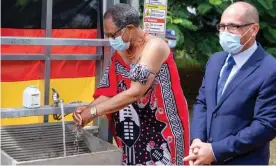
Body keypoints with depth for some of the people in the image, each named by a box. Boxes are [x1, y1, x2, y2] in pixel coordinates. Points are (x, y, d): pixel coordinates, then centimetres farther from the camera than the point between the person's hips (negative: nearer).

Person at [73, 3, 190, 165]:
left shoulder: (154, 46, -17)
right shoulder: (119, 54, 7)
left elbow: (135, 93, -25)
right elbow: (109, 93, 4)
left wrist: (93, 111, -21)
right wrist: (87, 109, -15)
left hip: (161, 133, -6)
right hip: (132, 135, 7)